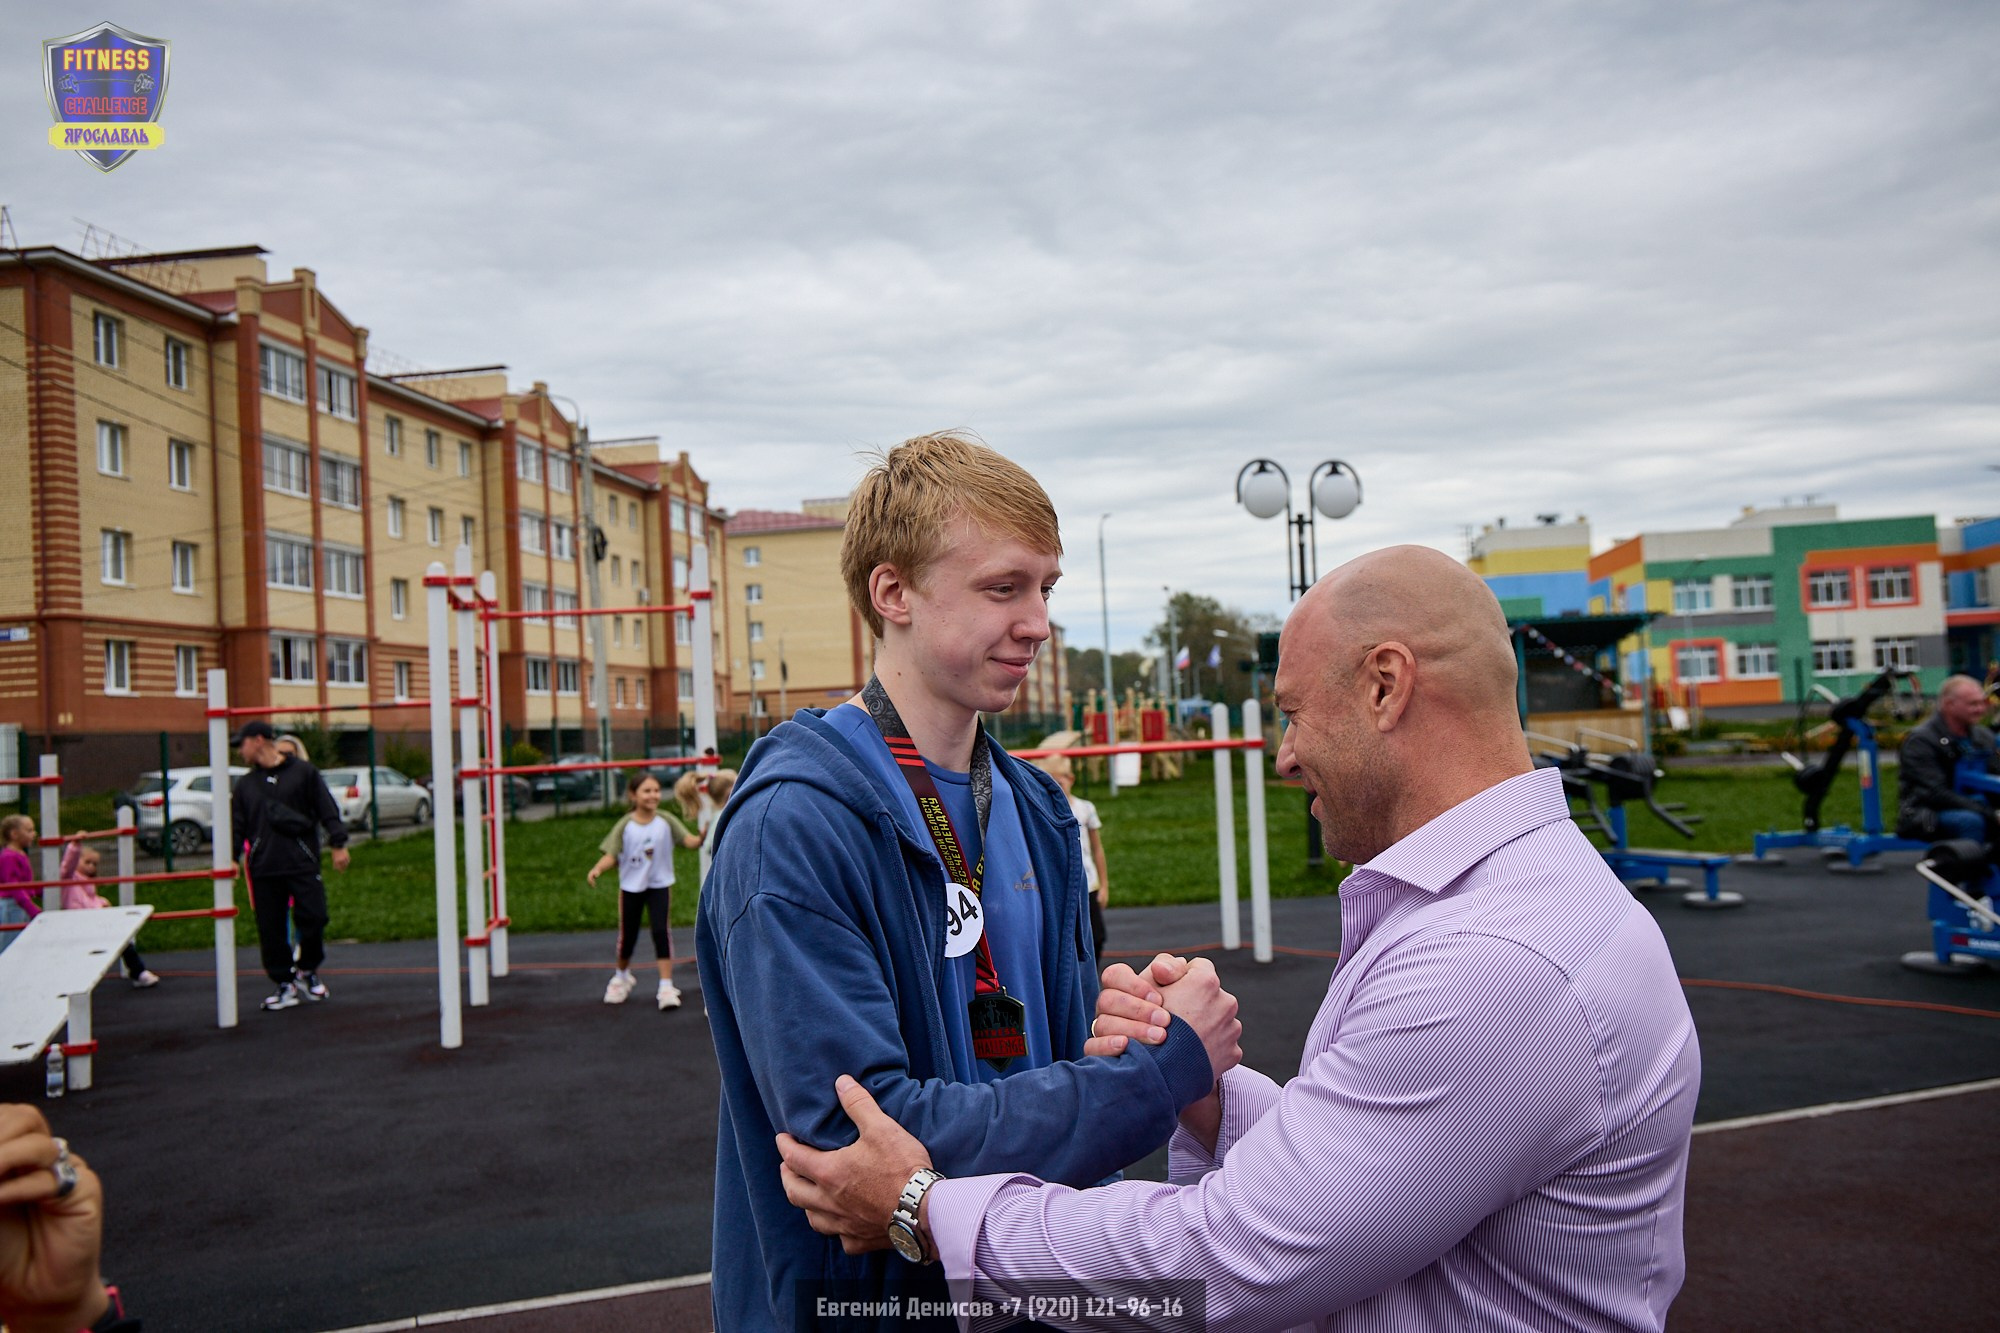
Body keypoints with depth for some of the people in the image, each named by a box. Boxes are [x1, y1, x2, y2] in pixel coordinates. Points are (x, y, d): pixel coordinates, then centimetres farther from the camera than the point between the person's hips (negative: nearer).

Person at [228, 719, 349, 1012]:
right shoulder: (245, 784, 14)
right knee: (271, 930, 3)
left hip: (303, 864, -4)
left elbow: (327, 810, 0)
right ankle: (285, 984, 13)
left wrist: (338, 845, -6)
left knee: (313, 918, -9)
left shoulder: (303, 771, 2)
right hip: (264, 870, 4)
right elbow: (237, 825, 13)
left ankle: (307, 970, 15)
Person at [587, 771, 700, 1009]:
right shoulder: (625, 825, -10)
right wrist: (598, 869, -32)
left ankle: (666, 985, -6)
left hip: (659, 885, 0)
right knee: (627, 935, 12)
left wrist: (702, 838, -38)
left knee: (661, 931, -12)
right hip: (631, 886, 0)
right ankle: (622, 976, 41)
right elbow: (611, 855, -12)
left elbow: (689, 840, -16)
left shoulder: (666, 820, -8)